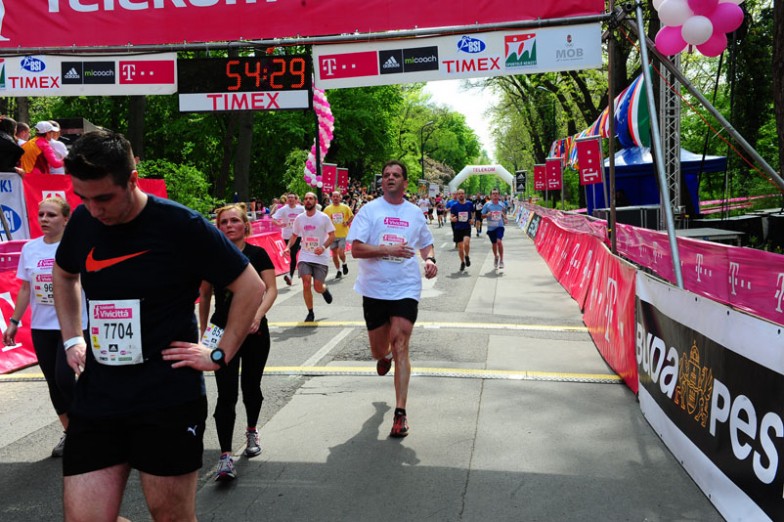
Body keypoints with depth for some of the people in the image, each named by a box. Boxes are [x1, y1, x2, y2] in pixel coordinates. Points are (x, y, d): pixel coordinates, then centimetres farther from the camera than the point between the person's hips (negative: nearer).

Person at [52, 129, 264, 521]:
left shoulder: (180, 225, -13)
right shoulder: (83, 222, 3)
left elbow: (250, 287, -6)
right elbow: (64, 274, 26)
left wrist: (221, 354, -9)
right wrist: (71, 338, 16)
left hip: (169, 402, -5)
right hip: (95, 401, 5)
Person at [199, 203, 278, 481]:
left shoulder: (258, 254, -2)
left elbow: (271, 289, -7)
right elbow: (205, 296, 11)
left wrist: (258, 315, -24)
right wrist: (203, 331, 11)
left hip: (255, 332, 0)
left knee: (251, 387, 15)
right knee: (226, 394, -5)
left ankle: (252, 432, 41)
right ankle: (225, 456, -4)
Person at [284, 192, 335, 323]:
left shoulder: (323, 217, -6)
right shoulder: (299, 218, 4)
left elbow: (332, 235, -5)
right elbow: (294, 235, 16)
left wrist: (323, 247, -22)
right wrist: (288, 247, -3)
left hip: (321, 258, -2)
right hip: (305, 257, 2)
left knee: (318, 287, -4)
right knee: (306, 284, -11)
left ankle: (325, 290, 35)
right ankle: (310, 313, 6)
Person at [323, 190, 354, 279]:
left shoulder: (345, 207, -1)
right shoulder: (327, 209, -1)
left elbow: (352, 217, 10)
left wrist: (347, 223, -7)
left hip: (343, 234, -2)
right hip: (333, 235, 2)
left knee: (341, 253, -13)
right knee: (334, 254, 7)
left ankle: (344, 264, 19)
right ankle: (338, 271, 23)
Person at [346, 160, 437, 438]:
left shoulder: (415, 213, 9)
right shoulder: (369, 210, -1)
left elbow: (426, 243, 22)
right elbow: (356, 249, -10)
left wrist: (430, 260, 0)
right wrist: (389, 250, -22)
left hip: (406, 289, 0)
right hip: (374, 289, 0)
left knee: (400, 345, -11)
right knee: (378, 350, 12)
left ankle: (400, 413, -7)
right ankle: (385, 356, 53)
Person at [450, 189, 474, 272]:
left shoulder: (469, 204, 3)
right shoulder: (454, 206, -1)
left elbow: (472, 214, 16)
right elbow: (451, 217, 0)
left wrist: (472, 220, -5)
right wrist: (452, 219, -23)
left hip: (467, 228, 0)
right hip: (457, 228, 1)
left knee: (466, 243, -23)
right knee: (460, 248, 4)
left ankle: (467, 256, 6)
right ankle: (462, 262, 26)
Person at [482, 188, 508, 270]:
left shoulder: (501, 205, 2)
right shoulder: (487, 204, -4)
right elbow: (482, 215, 1)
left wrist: (504, 218, -4)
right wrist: (487, 215, -20)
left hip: (499, 226, -1)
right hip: (491, 227, 1)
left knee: (499, 241, -21)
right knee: (494, 244, 13)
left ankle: (501, 260, -13)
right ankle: (496, 257, 42)